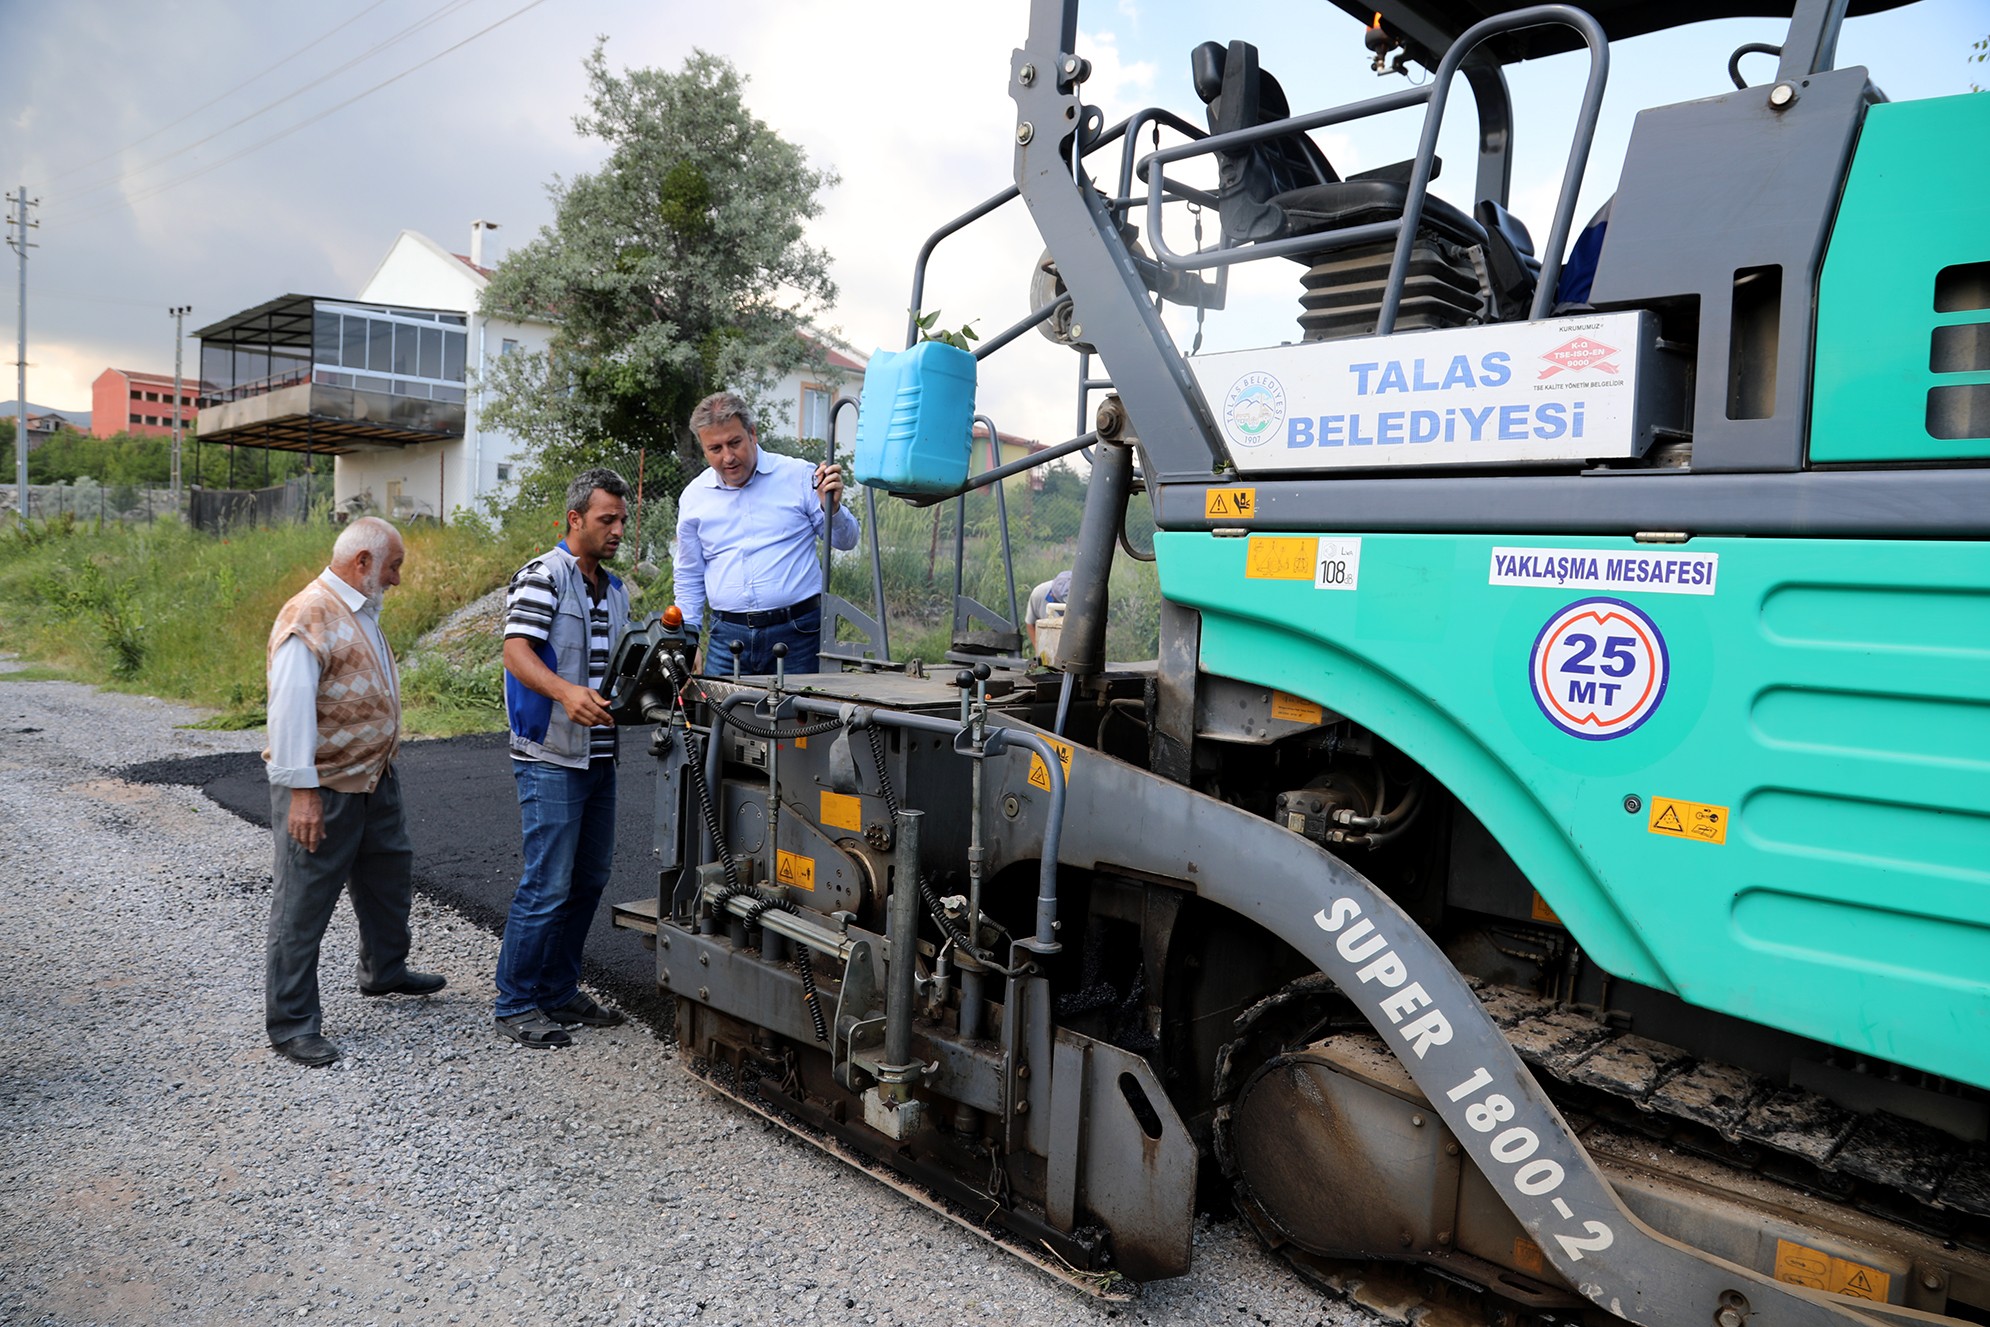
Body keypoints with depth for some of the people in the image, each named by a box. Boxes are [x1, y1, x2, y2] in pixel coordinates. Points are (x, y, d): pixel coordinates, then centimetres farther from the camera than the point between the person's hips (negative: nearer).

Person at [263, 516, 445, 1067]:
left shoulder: (361, 613, 14)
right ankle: (290, 1022, 10)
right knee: (303, 904, 0)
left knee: (390, 874, 23)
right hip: (322, 790, -10)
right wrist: (300, 791, -26)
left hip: (374, 780, 10)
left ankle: (384, 970, 44)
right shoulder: (309, 615, -18)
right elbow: (290, 707, -24)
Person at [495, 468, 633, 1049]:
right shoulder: (542, 576, -9)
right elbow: (517, 652, -20)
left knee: (589, 879, 13)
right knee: (548, 885, -6)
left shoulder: (615, 590, 17)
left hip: (599, 756, 8)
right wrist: (566, 692, -37)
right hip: (549, 757, -8)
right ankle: (516, 1004, 7)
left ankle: (559, 991, 26)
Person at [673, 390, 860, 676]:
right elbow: (689, 577, 17)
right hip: (728, 636, 2)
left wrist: (832, 508, -15)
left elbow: (846, 541, 5)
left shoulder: (799, 476, 0)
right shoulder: (694, 496, 9)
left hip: (798, 632, -2)